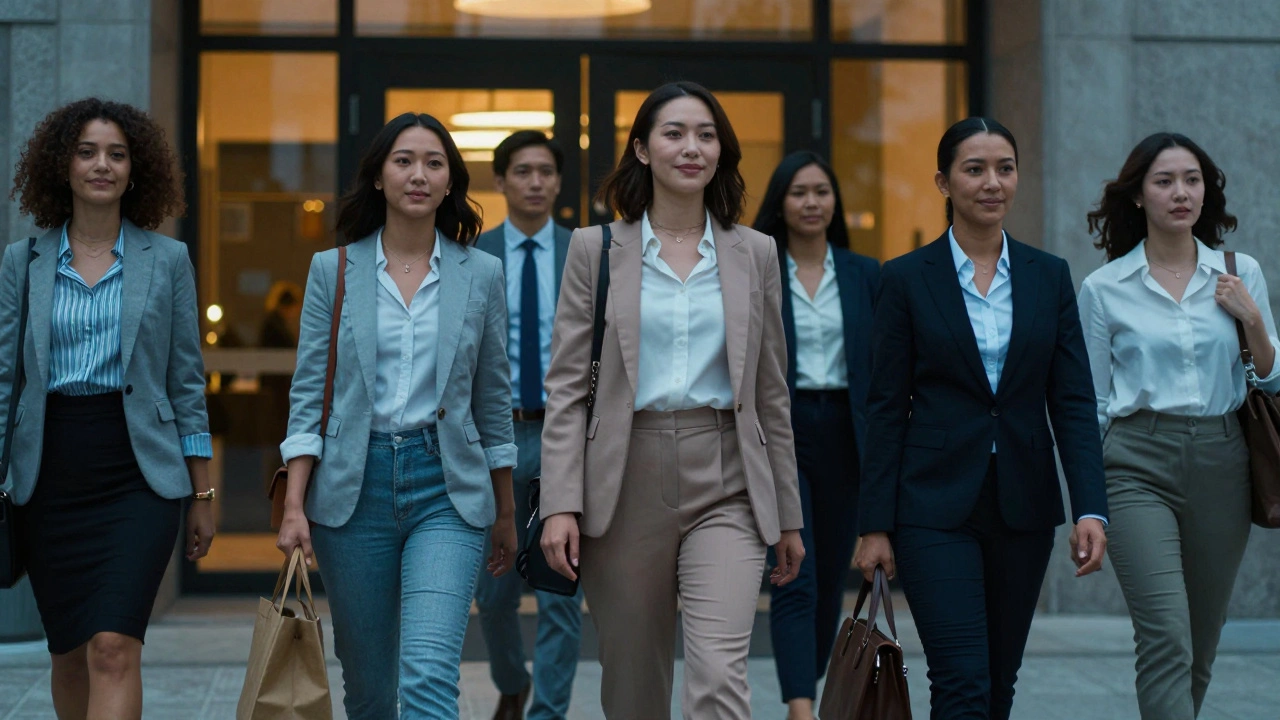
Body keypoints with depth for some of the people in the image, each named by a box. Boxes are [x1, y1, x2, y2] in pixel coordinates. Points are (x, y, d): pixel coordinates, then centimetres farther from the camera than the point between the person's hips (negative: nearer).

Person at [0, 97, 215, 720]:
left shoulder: (167, 259, 4)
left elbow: (187, 383, 6)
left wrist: (202, 494, 4)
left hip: (137, 470, -2)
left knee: (113, 647, -15)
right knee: (70, 653, 10)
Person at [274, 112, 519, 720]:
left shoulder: (480, 274, 4)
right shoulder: (332, 269, 4)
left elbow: (494, 402, 10)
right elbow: (308, 396, 2)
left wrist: (506, 515, 13)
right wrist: (294, 506, -7)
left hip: (447, 491, -1)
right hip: (354, 487, 1)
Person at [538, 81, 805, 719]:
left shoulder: (755, 254, 9)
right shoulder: (597, 248, 4)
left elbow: (772, 394, 12)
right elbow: (566, 386, 1)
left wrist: (788, 516, 12)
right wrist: (560, 504, -9)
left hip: (725, 487, 0)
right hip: (626, 484, 0)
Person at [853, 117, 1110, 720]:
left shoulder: (1050, 276, 6)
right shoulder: (906, 279, -2)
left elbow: (1074, 400, 3)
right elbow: (886, 407, -2)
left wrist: (1090, 510, -7)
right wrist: (875, 525, -5)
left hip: (1023, 505, 4)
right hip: (936, 505, -4)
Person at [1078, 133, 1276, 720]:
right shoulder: (1104, 288, 2)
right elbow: (1091, 401, 6)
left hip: (1220, 465, 3)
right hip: (1139, 463, -3)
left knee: (1200, 647, 10)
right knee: (1167, 639, -17)